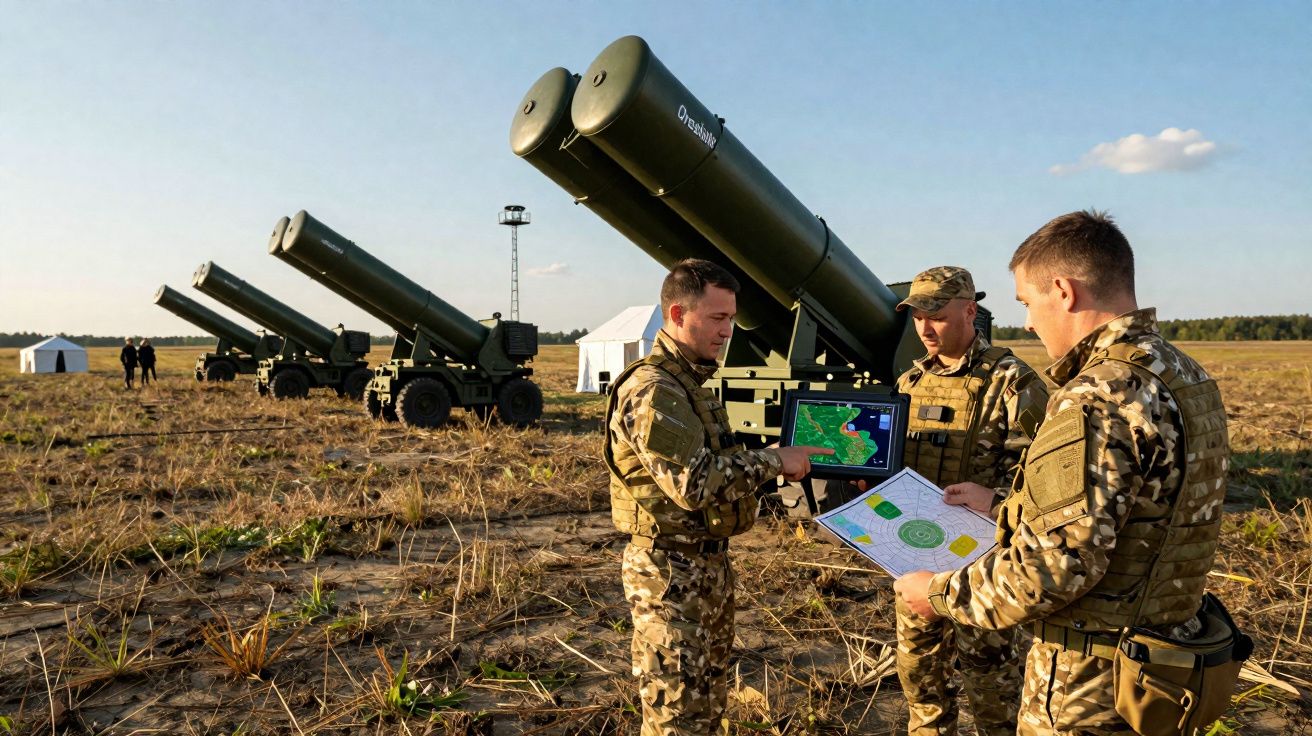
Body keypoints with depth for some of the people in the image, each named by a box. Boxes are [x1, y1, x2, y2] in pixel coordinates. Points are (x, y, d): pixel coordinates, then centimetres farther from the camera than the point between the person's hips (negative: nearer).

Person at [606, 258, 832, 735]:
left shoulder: (690, 383, 13)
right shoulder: (652, 391, -20)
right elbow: (695, 484, -27)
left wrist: (770, 465, 2)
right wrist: (773, 461, -19)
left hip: (708, 564, 10)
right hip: (670, 572, -10)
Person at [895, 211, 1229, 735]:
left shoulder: (1098, 400, -26)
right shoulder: (1188, 376, 5)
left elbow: (1050, 569, -28)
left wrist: (940, 594, -13)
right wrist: (1002, 509, 19)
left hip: (1092, 682, -9)